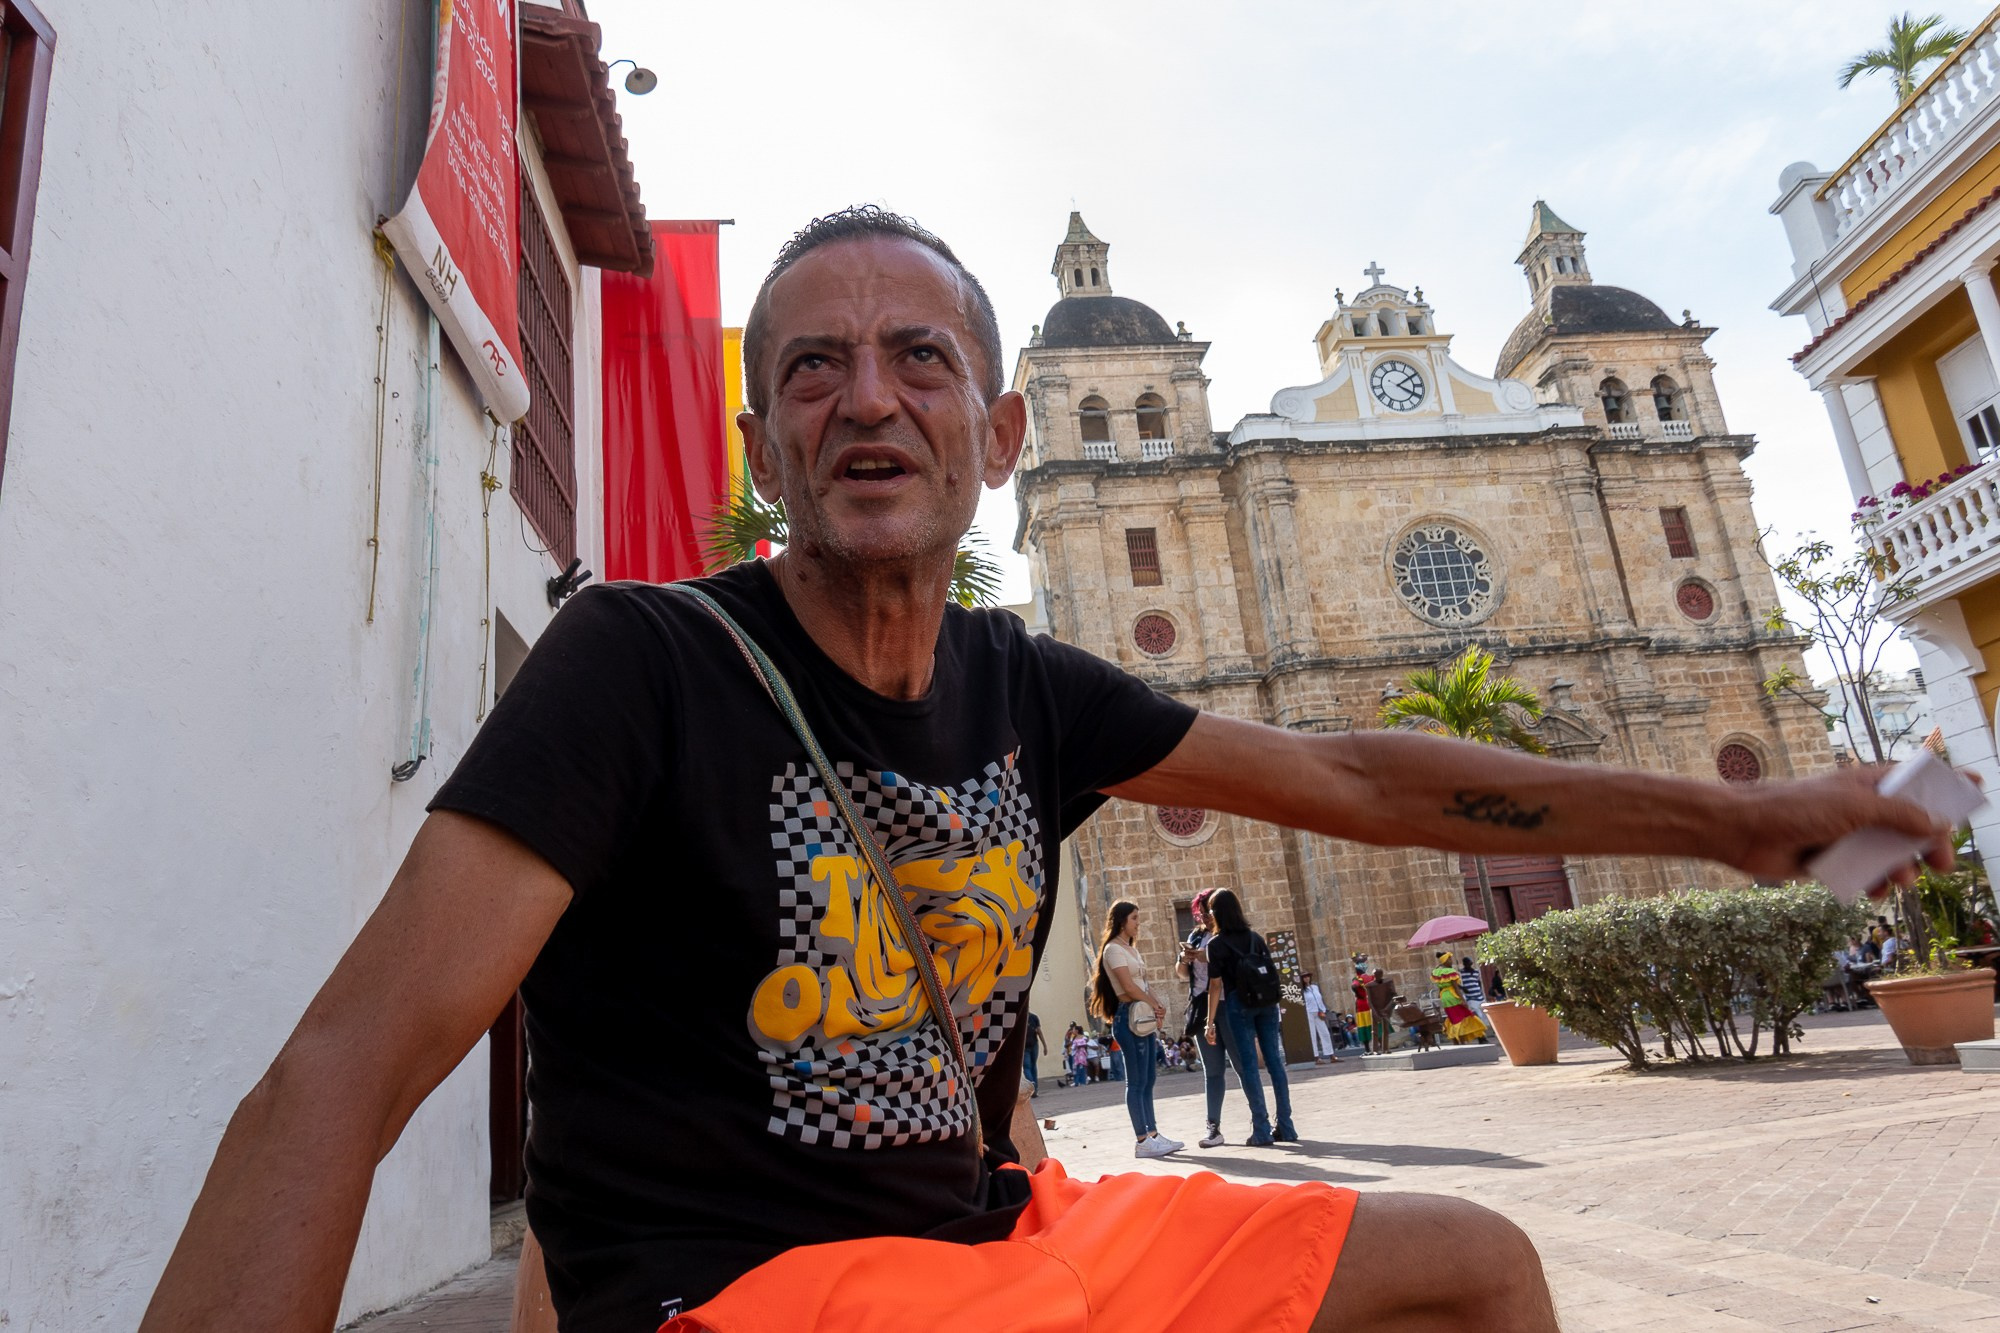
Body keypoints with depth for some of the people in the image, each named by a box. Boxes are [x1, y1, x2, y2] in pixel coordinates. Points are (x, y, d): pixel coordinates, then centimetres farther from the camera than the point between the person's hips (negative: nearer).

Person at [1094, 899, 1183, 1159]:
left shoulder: (1130, 948, 19)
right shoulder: (1113, 949, -8)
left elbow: (1143, 983, 15)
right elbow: (1129, 987, -15)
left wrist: (1158, 1006, -2)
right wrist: (1156, 1005, -7)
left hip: (1145, 1016, 9)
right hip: (1130, 1017, -9)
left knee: (1148, 1080, 10)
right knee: (1137, 1081, -7)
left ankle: (1152, 1134, 15)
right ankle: (1141, 1141, -5)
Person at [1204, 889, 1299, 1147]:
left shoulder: (1216, 944, -5)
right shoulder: (1256, 937, 9)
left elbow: (1216, 985, -8)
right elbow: (1272, 972, 10)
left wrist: (1210, 1021, -5)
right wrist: (1270, 1002, 18)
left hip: (1239, 1005, -5)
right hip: (1267, 1003, 5)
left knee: (1248, 1065, 0)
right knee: (1274, 1061, 7)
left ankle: (1261, 1130, 0)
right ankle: (1285, 1126, 11)